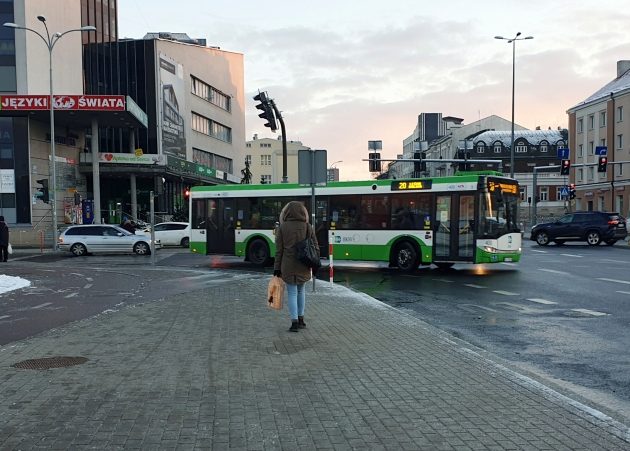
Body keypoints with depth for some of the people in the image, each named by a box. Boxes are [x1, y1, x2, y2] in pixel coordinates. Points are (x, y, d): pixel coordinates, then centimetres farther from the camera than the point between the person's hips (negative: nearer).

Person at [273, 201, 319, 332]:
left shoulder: (282, 228, -4)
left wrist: (277, 268, 2)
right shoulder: (308, 227, 0)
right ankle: (301, 320, 24)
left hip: (288, 266, -2)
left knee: (292, 293, 5)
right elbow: (315, 247, 0)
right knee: (301, 290, 20)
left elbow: (279, 250, -3)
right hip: (303, 265, 2)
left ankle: (295, 322, -1)